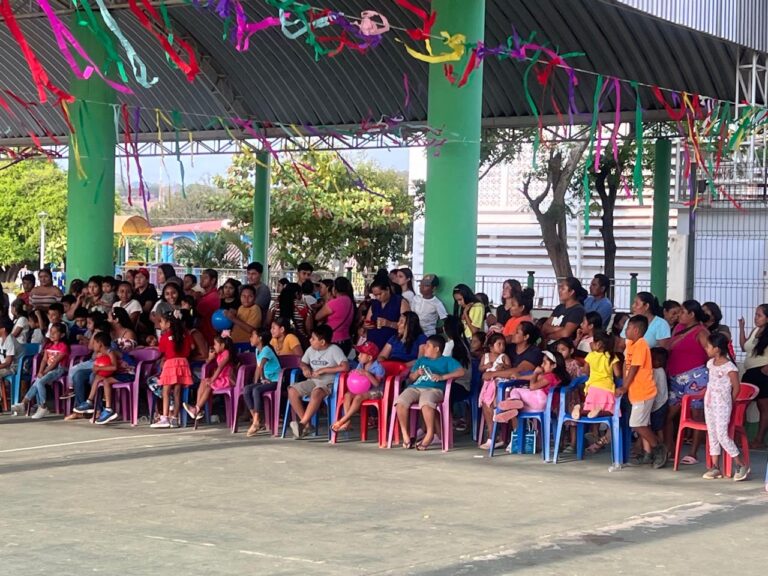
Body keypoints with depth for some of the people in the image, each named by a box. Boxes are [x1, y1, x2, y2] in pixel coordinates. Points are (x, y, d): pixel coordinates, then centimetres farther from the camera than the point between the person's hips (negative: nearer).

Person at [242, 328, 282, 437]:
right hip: (265, 381, 8)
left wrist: (261, 379, -16)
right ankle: (257, 421, -15)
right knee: (246, 389, -14)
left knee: (256, 390, -32)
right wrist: (255, 382, 6)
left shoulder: (266, 350, -15)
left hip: (275, 381, -8)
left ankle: (255, 423, -29)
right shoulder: (257, 350, 13)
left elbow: (260, 367, -24)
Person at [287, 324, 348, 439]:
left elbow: (345, 367, -22)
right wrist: (305, 368, -1)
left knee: (316, 392, -39)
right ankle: (307, 425, -14)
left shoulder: (334, 350, -10)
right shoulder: (311, 350, 10)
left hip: (328, 383, -7)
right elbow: (302, 362, 26)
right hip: (312, 381, 7)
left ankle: (302, 424, -33)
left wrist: (323, 370, -20)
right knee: (292, 391, -17)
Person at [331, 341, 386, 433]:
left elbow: (377, 383, -22)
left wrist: (367, 374, -31)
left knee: (358, 397, -33)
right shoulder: (361, 365, 11)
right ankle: (347, 422, -27)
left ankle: (342, 420, -31)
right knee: (347, 395, -20)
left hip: (375, 391, -7)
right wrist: (353, 374, -7)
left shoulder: (377, 367, -11)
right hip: (362, 390, 7)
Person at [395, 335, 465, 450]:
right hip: (415, 387, 5)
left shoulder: (447, 361, 17)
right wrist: (417, 373, 6)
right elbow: (411, 379, 29)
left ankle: (430, 434, -28)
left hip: (434, 389, -5)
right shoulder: (421, 360, 32)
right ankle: (405, 435, -19)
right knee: (400, 402, -28)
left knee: (426, 402, -41)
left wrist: (442, 377, -10)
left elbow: (461, 372, 0)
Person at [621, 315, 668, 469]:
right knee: (642, 424, 12)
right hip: (637, 391, 10)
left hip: (643, 391, -10)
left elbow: (634, 368, -18)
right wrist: (624, 386, 3)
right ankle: (647, 454, 17)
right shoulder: (630, 344, 11)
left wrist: (624, 388, -15)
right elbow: (627, 364, 10)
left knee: (637, 424, -9)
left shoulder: (640, 345, -17)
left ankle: (659, 448, 2)